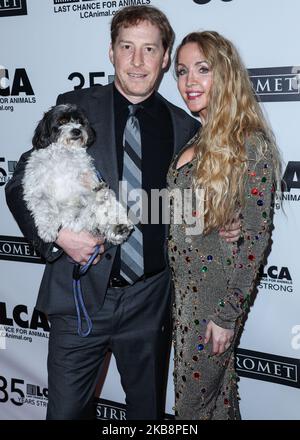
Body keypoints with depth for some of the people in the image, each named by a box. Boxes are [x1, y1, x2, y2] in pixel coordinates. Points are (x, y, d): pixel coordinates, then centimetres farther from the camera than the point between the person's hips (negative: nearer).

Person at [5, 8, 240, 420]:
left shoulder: (185, 127, 4)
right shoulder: (74, 107, -1)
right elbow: (23, 184, 0)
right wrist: (58, 231, -17)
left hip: (151, 301, 2)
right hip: (81, 293, -1)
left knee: (148, 407, 19)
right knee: (66, 410, 8)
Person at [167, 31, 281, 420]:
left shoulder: (251, 143, -16)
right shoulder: (194, 140, 6)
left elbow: (256, 235, -16)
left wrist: (228, 312, -16)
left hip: (217, 296, -6)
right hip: (183, 289, 7)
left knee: (193, 402, 8)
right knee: (218, 390, 22)